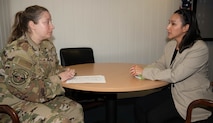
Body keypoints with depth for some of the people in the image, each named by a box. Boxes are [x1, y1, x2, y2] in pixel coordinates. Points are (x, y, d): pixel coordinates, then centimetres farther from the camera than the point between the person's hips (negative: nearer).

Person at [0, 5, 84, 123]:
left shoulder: (47, 45, 2)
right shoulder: (17, 51, -23)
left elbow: (53, 68, 18)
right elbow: (26, 90, -25)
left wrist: (64, 71, -5)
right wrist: (58, 79, -21)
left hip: (42, 97, 8)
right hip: (17, 101, -7)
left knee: (76, 109, -8)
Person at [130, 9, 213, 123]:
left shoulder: (199, 48, -22)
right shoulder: (171, 45, 2)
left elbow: (174, 75, -27)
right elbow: (160, 64, 7)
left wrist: (144, 72, -22)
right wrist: (140, 70, -15)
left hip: (193, 99, -7)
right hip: (173, 91, 7)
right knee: (140, 103, -5)